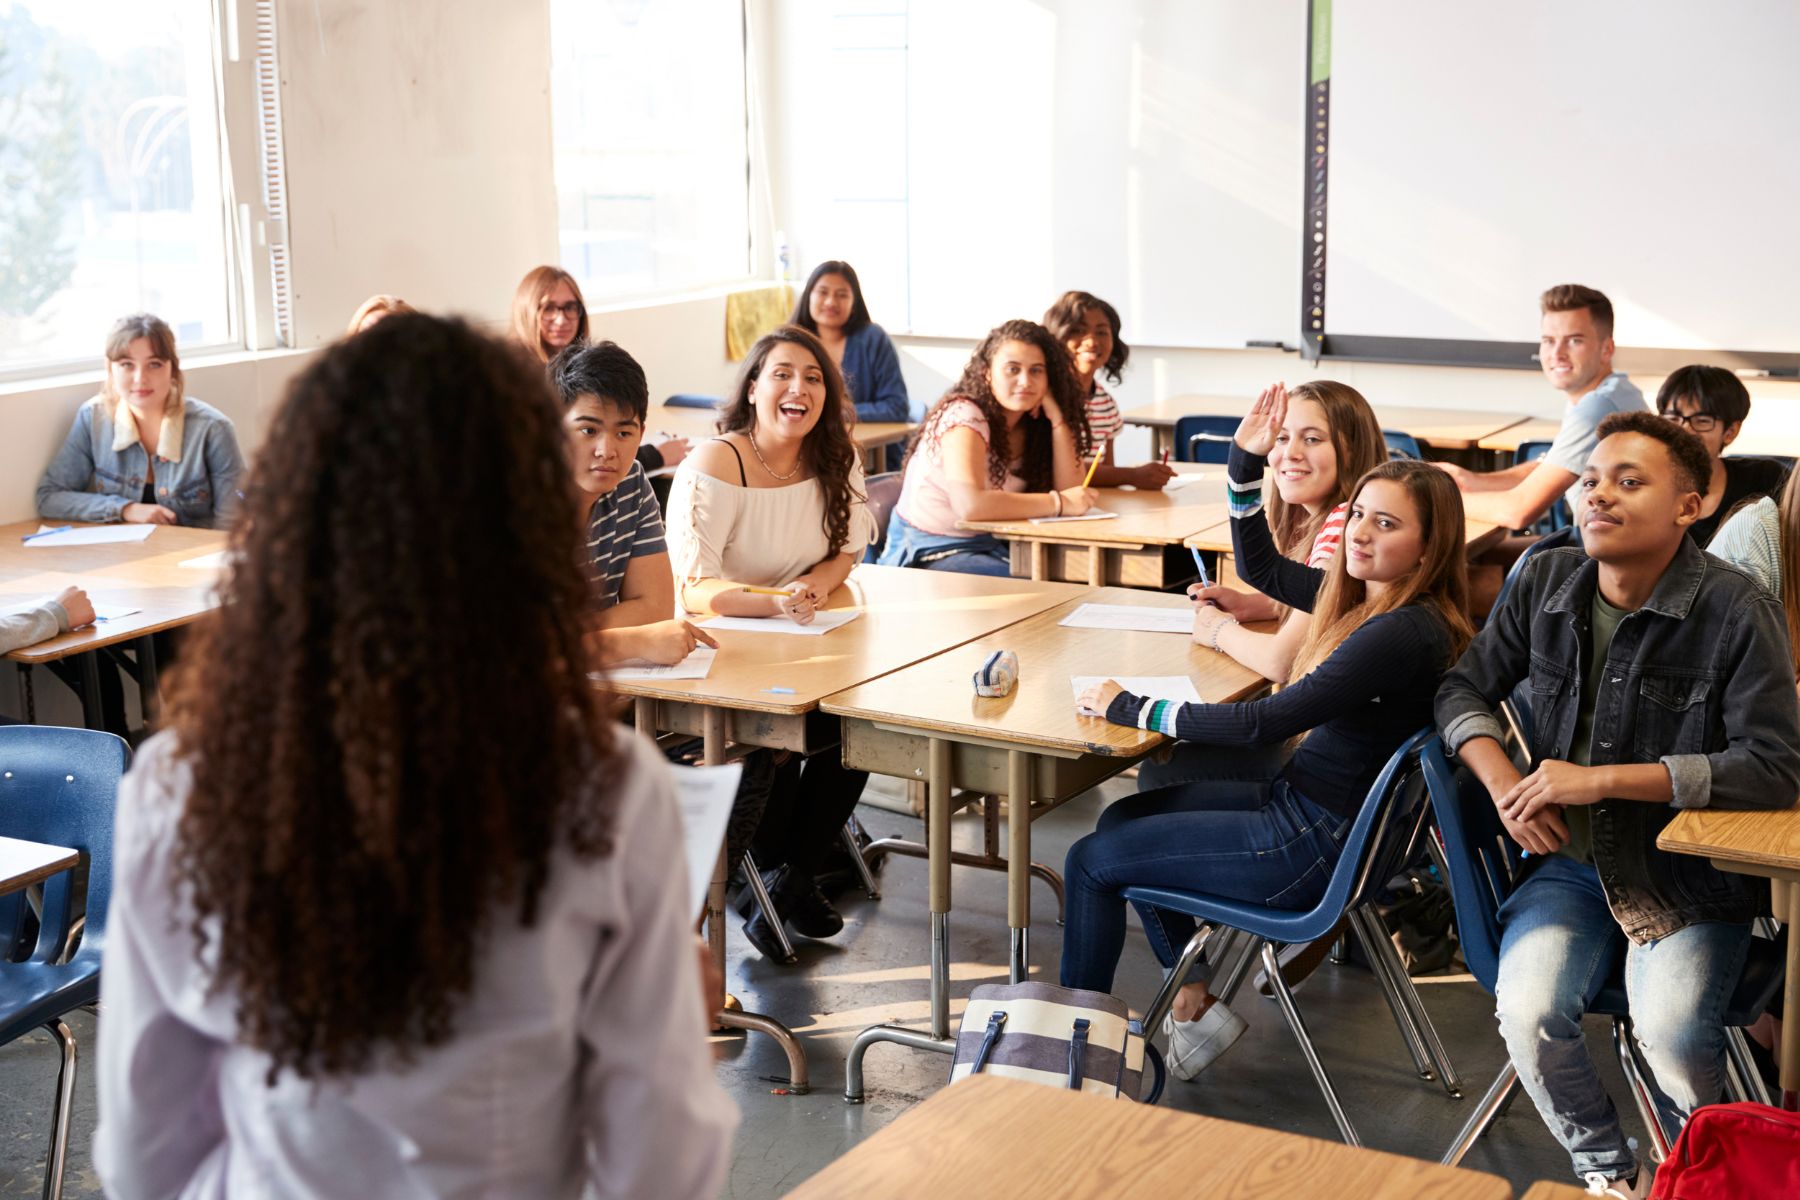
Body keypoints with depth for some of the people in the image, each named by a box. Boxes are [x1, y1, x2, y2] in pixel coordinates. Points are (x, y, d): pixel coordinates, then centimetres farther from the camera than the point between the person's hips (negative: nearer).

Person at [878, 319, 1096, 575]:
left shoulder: (1030, 423, 5)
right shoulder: (963, 416, -17)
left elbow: (1070, 489, -4)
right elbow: (970, 504, -32)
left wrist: (1056, 417, -11)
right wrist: (1058, 502, -26)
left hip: (989, 545, 7)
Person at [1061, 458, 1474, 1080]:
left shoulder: (1405, 633, -27)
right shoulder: (1366, 597, 2)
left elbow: (1264, 723, -28)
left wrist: (1131, 709, -20)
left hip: (1317, 843, -10)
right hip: (1295, 797, 10)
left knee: (1091, 861, 0)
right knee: (1122, 819, 21)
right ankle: (1195, 1005, 23)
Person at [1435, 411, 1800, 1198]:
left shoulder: (1736, 611, -13)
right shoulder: (1545, 582, 2)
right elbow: (1465, 689, 11)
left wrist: (1600, 779, -21)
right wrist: (1502, 784, -10)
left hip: (1691, 874, -3)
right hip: (1572, 861, 4)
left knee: (1669, 1029, -28)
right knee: (1528, 1014, -23)